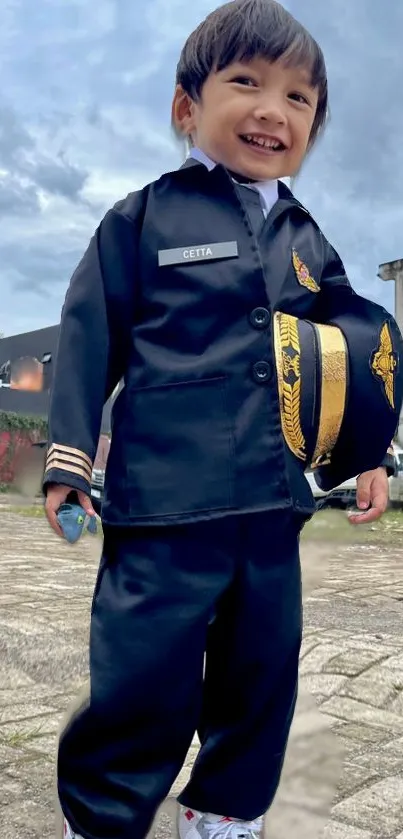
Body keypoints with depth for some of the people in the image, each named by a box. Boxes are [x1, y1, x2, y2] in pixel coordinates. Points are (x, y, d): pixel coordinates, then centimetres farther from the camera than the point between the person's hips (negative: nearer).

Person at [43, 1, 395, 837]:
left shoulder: (308, 244, 13)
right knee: (142, 688, -1)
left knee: (261, 681, 16)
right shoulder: (144, 217, 0)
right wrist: (69, 460, -5)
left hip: (273, 510, 6)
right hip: (163, 506, -5)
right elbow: (89, 339, -1)